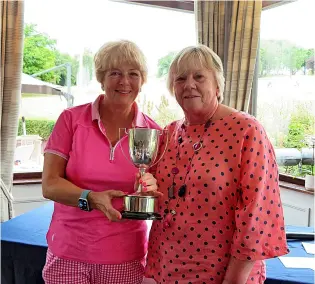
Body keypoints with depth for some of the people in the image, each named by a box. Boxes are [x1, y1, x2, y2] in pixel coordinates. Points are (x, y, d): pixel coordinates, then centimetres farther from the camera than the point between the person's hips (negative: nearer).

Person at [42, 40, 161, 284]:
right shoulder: (72, 119, -6)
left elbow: (160, 194, 4)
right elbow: (50, 184, -10)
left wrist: (151, 188, -19)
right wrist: (91, 198, -27)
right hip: (68, 253, -1)